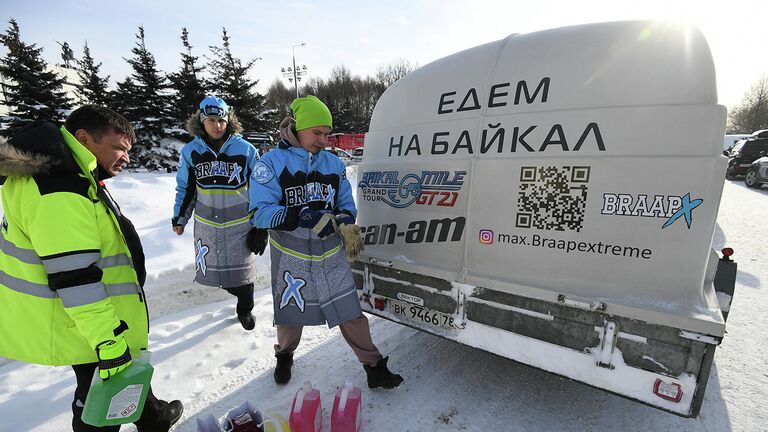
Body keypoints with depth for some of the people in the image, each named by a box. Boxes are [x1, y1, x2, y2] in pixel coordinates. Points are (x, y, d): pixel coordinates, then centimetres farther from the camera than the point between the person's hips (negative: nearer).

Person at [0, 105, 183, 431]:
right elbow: (74, 277, -30)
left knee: (128, 376, 25)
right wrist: (106, 340, -26)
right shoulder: (58, 194, -27)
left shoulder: (67, 177, 8)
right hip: (83, 329, -10)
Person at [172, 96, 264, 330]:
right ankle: (240, 294, 36)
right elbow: (185, 189, 11)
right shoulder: (190, 151, -1)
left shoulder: (245, 150, -8)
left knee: (242, 270, 9)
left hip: (240, 223, -2)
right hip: (207, 224, 2)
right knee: (215, 269, 9)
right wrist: (179, 218, 12)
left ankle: (245, 310, 31)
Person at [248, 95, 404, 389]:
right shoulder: (271, 163, -9)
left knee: (350, 313, 2)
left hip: (331, 256, 2)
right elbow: (260, 212, -17)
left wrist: (346, 222, -14)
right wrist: (300, 217, -31)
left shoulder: (334, 164, 3)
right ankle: (284, 356, 49)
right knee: (290, 315, 18)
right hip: (291, 257, -1)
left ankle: (374, 367, 22)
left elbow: (346, 204, 9)